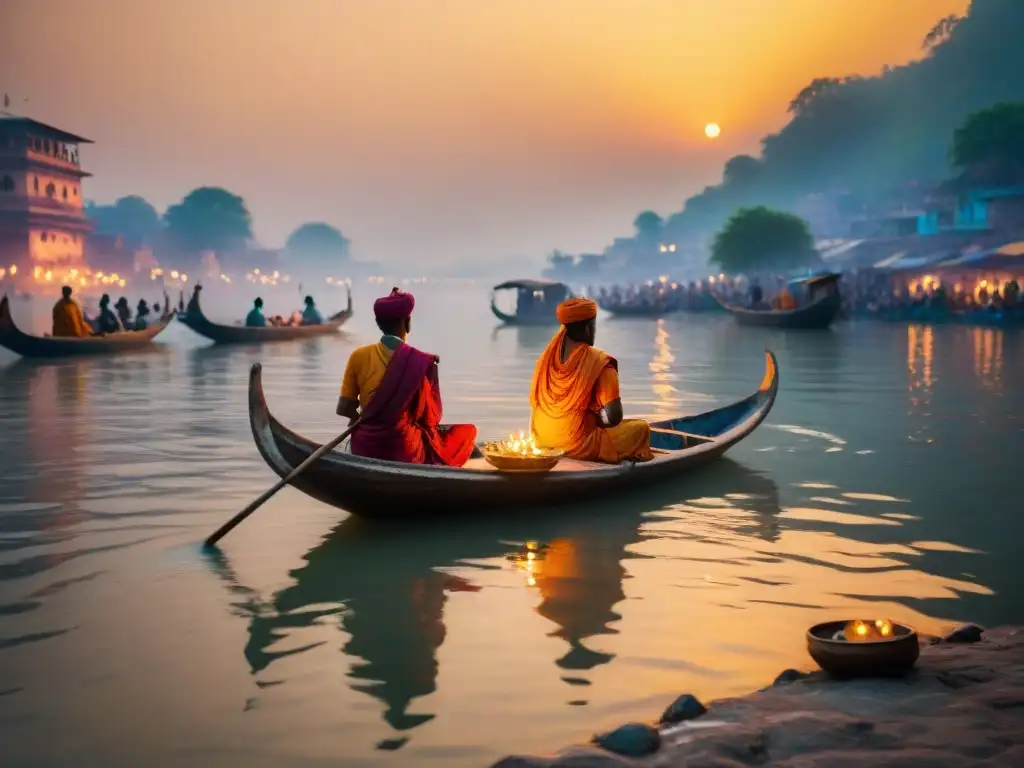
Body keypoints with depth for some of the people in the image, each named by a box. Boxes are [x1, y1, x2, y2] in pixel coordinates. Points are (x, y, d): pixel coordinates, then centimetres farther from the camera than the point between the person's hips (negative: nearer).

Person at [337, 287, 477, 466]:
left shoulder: (359, 356, -5)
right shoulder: (420, 362, -13)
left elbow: (344, 408, -3)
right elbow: (431, 419, -7)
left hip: (364, 449, 5)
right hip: (403, 452, -5)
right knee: (467, 431, 16)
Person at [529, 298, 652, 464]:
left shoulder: (547, 356, 2)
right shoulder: (599, 362, -14)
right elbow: (613, 417, -19)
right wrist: (597, 417, 4)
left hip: (542, 441, 7)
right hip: (578, 445, -6)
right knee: (640, 427, 12)